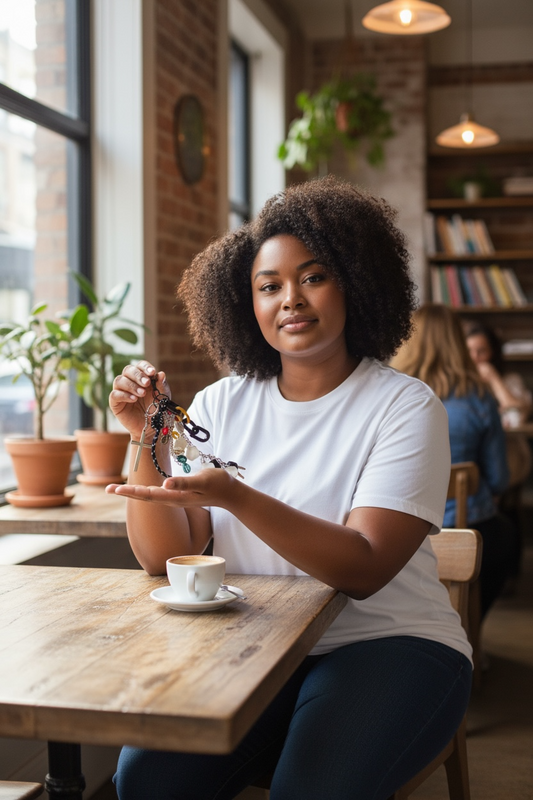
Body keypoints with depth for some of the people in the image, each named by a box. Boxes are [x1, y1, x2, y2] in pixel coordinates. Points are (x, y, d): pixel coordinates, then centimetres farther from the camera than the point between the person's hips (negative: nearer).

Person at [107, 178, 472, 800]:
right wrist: (147, 439, -15)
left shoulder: (406, 407, -6)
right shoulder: (219, 406, 5)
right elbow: (164, 559, -1)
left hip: (387, 644, -2)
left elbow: (364, 570, -18)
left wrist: (235, 496, -30)